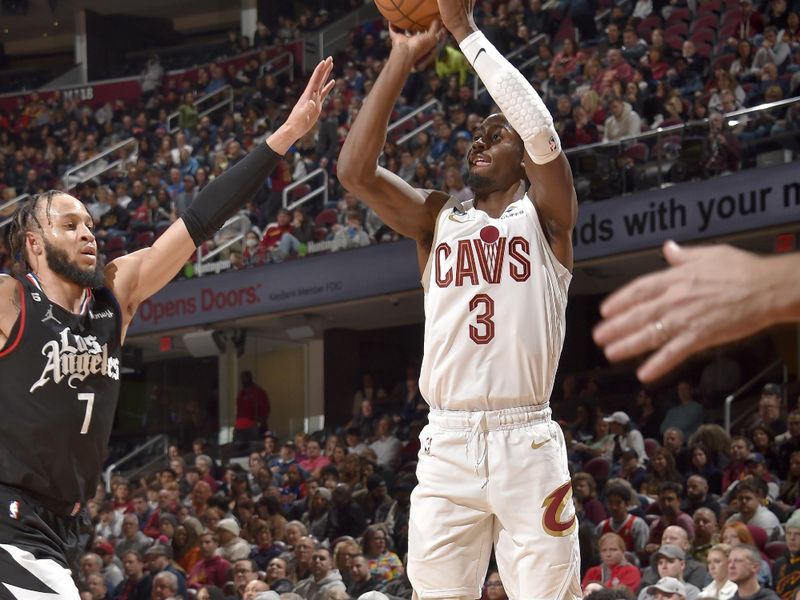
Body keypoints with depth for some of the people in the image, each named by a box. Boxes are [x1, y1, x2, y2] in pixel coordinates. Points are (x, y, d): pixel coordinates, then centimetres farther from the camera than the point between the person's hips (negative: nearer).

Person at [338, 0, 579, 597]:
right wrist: (402, 59, -2)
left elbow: (543, 132, -14)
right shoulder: (437, 217, 14)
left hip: (527, 441, -3)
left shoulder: (543, 215, 5)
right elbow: (355, 169, -1)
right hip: (447, 443, 3)